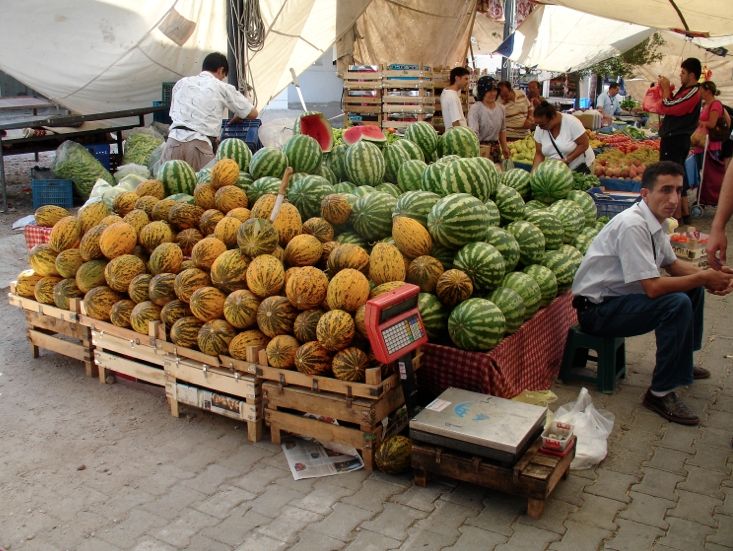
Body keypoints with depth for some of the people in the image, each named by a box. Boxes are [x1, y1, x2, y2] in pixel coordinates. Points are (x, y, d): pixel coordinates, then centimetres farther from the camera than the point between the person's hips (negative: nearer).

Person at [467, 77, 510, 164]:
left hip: (496, 149, 6)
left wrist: (504, 147, 23)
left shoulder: (500, 109, 7)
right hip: (481, 148, -6)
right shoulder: (475, 109, -13)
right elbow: (473, 133, -22)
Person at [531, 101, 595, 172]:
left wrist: (567, 160, -25)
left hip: (581, 167, -4)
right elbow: (539, 154, -3)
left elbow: (584, 144, -17)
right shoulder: (539, 129, -9)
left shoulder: (571, 122, -21)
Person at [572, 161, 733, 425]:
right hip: (596, 309, -10)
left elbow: (673, 264, 18)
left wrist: (709, 275, -1)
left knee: (694, 287, 14)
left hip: (619, 296, 10)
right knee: (678, 303, -27)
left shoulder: (654, 220, 4)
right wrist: (703, 277, -17)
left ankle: (681, 362, 32)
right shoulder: (633, 225, -25)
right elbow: (653, 287, -29)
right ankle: (661, 392, -17)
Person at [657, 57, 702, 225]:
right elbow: (672, 107, 12)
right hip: (677, 138, 10)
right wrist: (666, 89, 6)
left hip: (674, 140, -10)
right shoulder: (687, 90, 14)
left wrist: (666, 88, -6)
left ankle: (677, 216, -3)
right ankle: (685, 213, 25)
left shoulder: (692, 93, -17)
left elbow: (667, 107, -19)